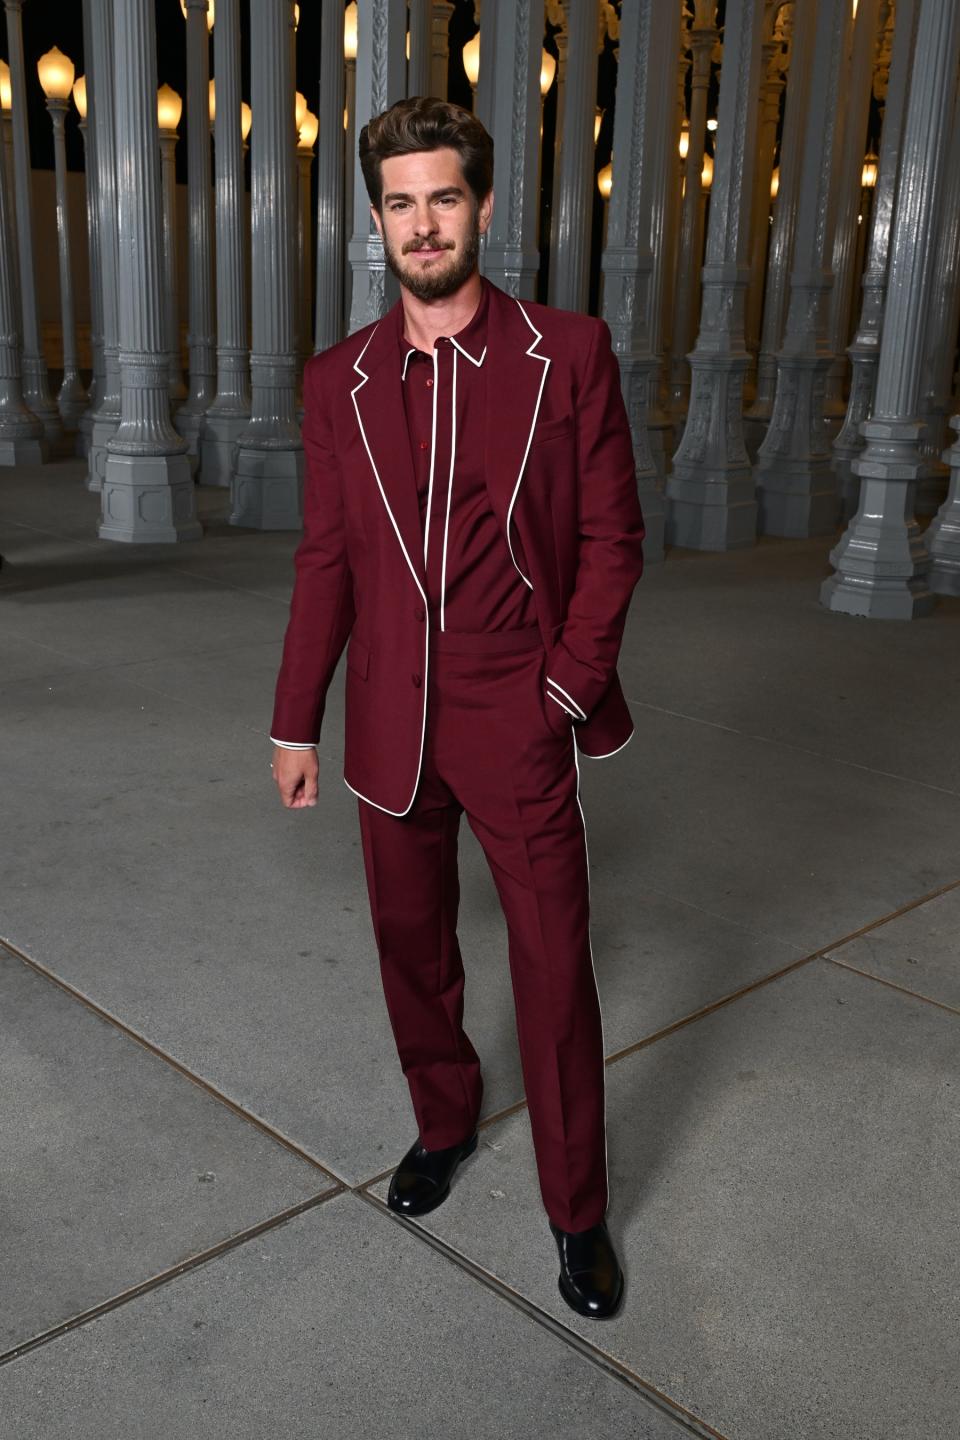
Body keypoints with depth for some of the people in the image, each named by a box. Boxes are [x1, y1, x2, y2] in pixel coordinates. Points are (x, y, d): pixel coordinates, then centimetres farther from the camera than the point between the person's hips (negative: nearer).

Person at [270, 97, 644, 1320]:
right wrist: (294, 721, 6)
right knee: (411, 947, 17)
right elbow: (325, 559, 7)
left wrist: (568, 685, -10)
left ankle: (576, 1215, 23)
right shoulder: (340, 380, 4)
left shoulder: (568, 355, -4)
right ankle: (443, 1122, 43)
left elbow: (612, 537, -1)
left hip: (520, 727, -3)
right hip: (393, 728, 3)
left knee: (554, 971, 4)